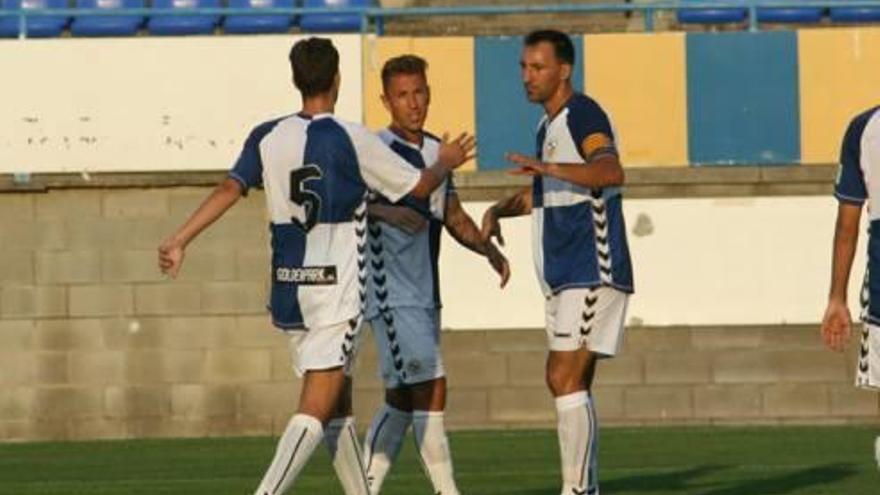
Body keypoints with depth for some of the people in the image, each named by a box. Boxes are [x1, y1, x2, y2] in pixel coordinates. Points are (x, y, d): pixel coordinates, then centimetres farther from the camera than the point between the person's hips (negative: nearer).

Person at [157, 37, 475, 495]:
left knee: (337, 398, 19)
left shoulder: (267, 137, 3)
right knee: (315, 411, -9)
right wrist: (445, 163, 23)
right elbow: (419, 186, 2)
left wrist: (179, 242, -9)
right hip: (336, 288, -6)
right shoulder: (352, 140, -8)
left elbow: (229, 190, -9)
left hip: (288, 287, 6)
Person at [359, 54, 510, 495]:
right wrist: (384, 211, -33)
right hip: (391, 293, -8)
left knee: (402, 401, 10)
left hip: (424, 294, 8)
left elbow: (454, 218, 21)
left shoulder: (436, 151, 14)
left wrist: (489, 249, 5)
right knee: (431, 389, -13)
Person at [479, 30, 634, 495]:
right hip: (565, 277, 10)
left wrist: (549, 167, -45)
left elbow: (610, 171, -31)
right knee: (572, 385, 12)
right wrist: (499, 209, 15)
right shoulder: (550, 125, 19)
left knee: (564, 378, -15)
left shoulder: (583, 115, -12)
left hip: (592, 272, -10)